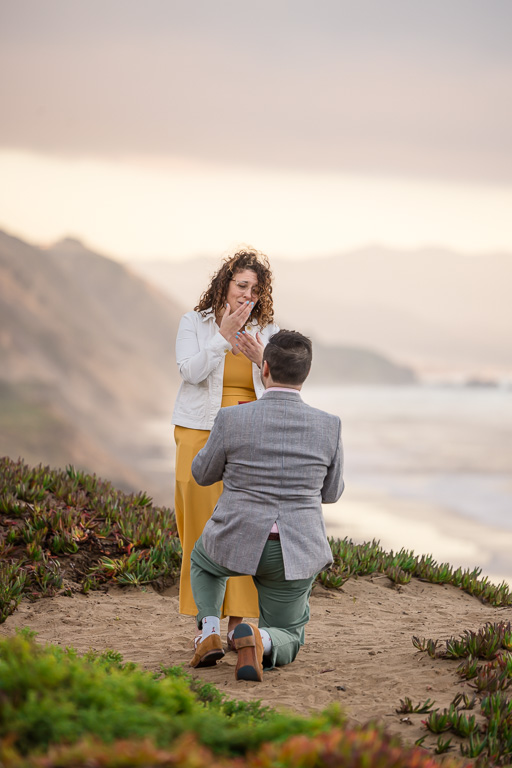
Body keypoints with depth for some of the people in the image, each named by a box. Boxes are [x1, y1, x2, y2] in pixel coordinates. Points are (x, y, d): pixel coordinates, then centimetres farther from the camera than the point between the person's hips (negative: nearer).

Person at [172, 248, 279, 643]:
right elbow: (191, 371, -11)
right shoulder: (195, 323, 3)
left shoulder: (268, 331, 8)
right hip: (201, 435, -1)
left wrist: (260, 358, -16)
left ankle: (238, 624, 0)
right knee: (203, 528, -3)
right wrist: (224, 335, -19)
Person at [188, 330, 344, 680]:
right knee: (284, 644, 20)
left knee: (204, 559, 37)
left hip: (237, 545, 0)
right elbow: (330, 492, 7)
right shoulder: (328, 427, -9)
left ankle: (209, 632, 11)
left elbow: (204, 473, 6)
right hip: (294, 555, 0)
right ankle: (255, 639, -17)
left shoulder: (232, 420, -12)